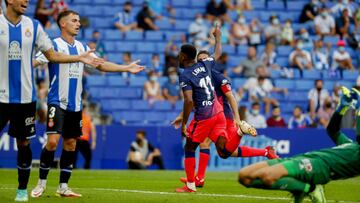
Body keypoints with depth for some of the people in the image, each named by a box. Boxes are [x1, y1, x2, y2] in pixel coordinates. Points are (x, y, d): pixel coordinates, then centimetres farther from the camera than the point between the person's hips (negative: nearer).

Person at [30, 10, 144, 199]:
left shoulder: (82, 47, 12)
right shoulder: (54, 45, -7)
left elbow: (101, 65, 17)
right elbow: (33, 62, -18)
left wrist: (127, 68, 13)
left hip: (75, 105, 6)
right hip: (57, 103, -6)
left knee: (70, 144, 7)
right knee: (52, 141, -15)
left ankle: (63, 186, 15)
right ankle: (41, 183, -1)